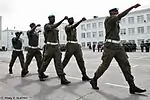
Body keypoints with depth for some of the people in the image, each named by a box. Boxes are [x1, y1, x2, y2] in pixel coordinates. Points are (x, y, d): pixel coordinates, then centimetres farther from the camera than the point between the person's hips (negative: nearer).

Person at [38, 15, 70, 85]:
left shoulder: (56, 28, 16)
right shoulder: (46, 26, -5)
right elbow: (53, 27, -27)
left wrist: (58, 46, 19)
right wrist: (63, 19, -34)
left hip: (56, 46, 5)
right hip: (49, 46, -5)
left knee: (58, 62, -5)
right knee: (46, 62, 6)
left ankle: (62, 79, -10)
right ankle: (40, 75, 31)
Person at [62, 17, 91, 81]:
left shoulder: (74, 27, 21)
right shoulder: (67, 27, -3)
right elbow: (73, 26, -23)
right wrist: (81, 20, -30)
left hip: (76, 45, 6)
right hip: (70, 45, -6)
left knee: (80, 60, -3)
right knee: (66, 60, 3)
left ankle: (84, 75, -4)